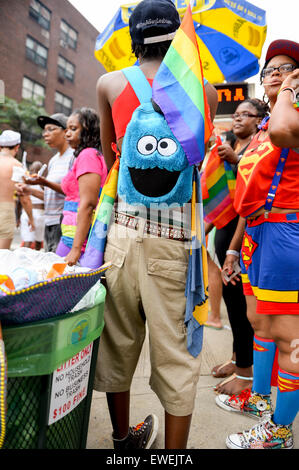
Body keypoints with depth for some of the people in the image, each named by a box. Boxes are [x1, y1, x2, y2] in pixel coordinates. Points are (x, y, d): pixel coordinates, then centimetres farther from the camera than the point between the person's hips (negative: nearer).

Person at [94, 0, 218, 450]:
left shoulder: (109, 84, 8)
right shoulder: (204, 91, 3)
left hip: (123, 223, 3)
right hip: (175, 232, -2)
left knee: (118, 342, 17)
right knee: (175, 352, 9)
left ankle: (124, 439, 37)